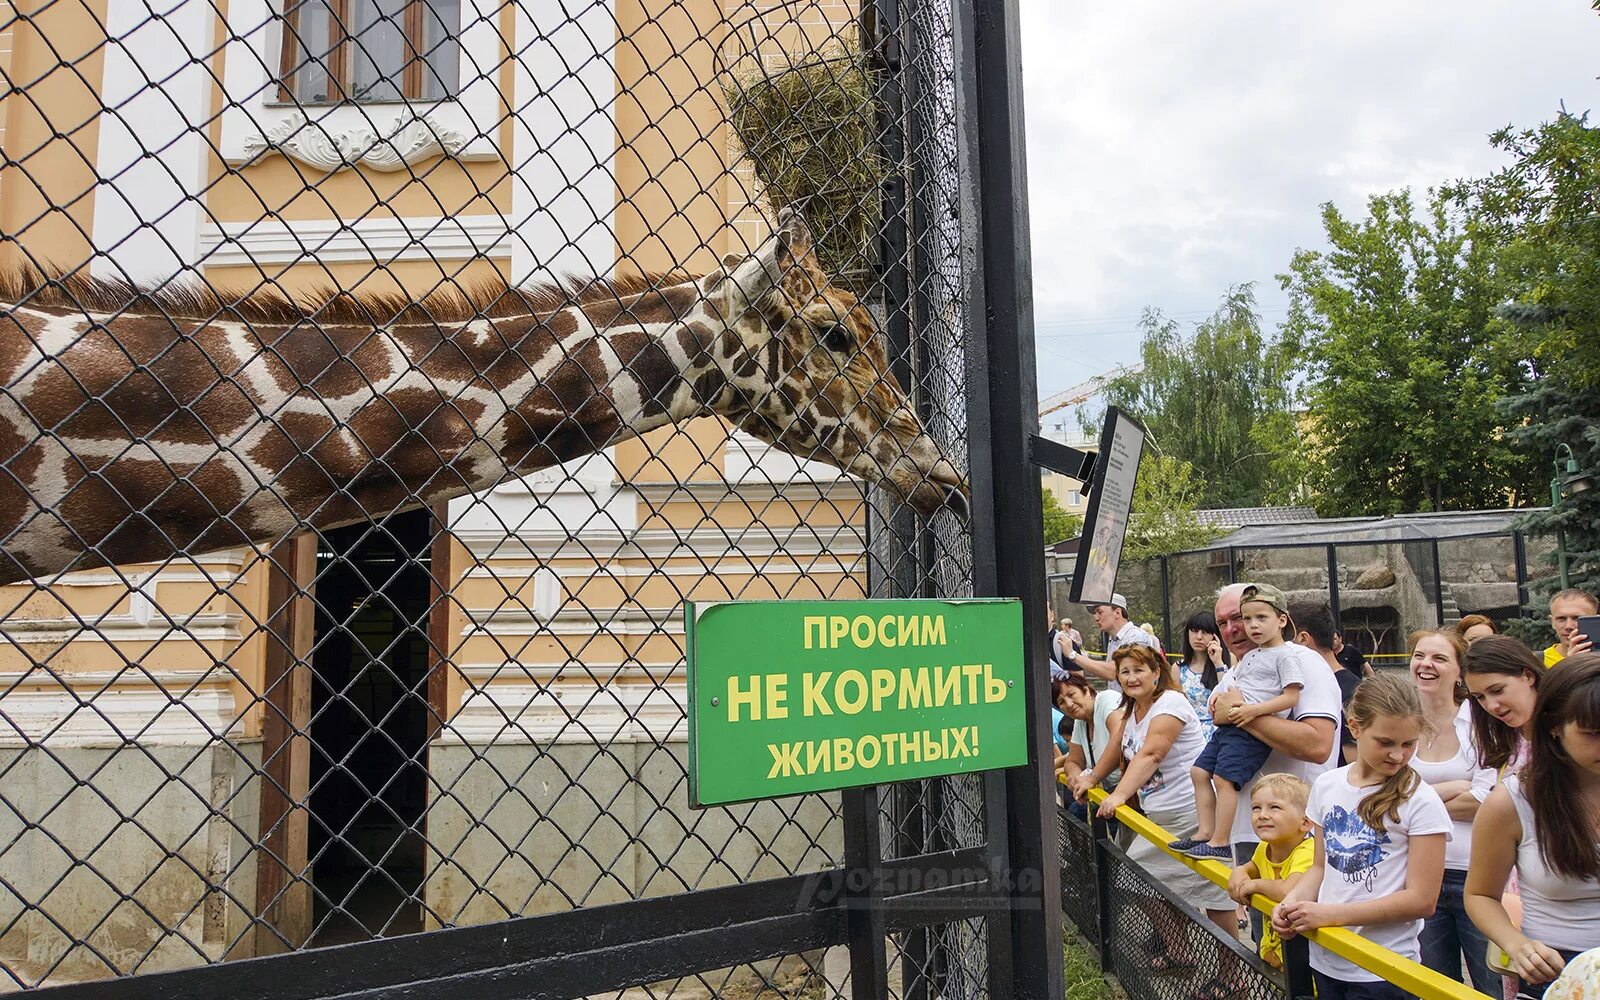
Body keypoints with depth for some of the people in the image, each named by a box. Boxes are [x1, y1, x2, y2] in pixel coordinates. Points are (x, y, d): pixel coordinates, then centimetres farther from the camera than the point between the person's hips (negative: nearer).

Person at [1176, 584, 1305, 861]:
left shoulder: (1284, 655, -6)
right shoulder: (1250, 656, 20)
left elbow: (1291, 696, -14)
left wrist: (1254, 710, -21)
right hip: (1229, 724, 9)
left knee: (1224, 778, -16)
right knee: (1200, 771, 7)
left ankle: (1220, 843, -8)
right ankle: (1206, 832, 13)